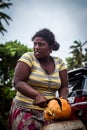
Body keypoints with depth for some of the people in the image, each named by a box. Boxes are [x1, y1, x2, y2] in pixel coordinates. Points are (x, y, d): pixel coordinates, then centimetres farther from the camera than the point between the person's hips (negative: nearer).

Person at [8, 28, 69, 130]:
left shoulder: (59, 63, 4)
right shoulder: (28, 57, -7)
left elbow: (63, 87, 6)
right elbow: (18, 82, -15)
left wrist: (62, 99, -16)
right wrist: (37, 95, -30)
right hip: (25, 111, -3)